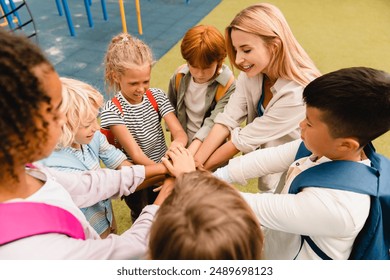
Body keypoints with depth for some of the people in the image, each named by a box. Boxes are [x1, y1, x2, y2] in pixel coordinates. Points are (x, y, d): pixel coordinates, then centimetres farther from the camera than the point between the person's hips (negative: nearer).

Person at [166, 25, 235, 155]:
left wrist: (191, 152, -41)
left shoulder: (228, 86, -22)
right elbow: (170, 107, 5)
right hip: (183, 145, 3)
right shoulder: (180, 76, -10)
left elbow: (214, 123, -29)